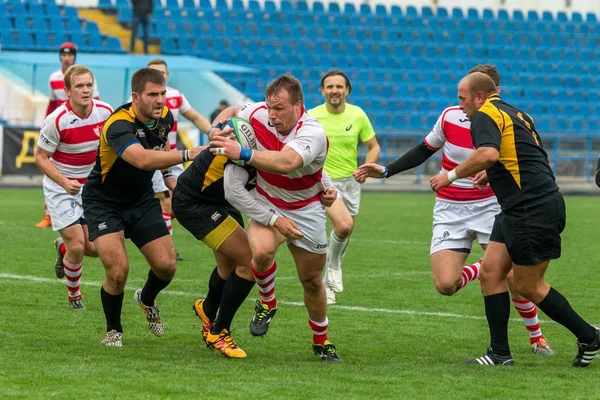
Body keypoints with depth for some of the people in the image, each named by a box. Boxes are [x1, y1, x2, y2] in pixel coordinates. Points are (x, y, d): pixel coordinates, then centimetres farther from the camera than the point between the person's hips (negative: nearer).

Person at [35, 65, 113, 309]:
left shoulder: (106, 113, -11)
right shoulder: (57, 120, -23)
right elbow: (41, 158, -14)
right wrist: (65, 183, -25)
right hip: (60, 188, -4)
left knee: (94, 248, 1)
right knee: (77, 245, -12)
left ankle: (63, 248, 36)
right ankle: (74, 295, 15)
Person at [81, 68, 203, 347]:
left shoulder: (164, 117, -8)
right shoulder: (119, 125, -33)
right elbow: (142, 159, -52)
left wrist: (169, 177, 8)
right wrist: (188, 154, -58)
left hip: (142, 200, 6)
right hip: (104, 203, -6)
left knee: (166, 265, -3)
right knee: (118, 269, -20)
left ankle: (147, 300, 33)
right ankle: (113, 330, 7)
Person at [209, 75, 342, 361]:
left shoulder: (313, 134, -29)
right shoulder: (258, 114, -15)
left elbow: (285, 163, -48)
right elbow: (231, 112, 9)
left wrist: (242, 154, -52)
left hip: (305, 211, -2)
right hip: (267, 205, 2)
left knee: (312, 281, 8)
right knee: (262, 251, -32)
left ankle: (321, 341, 33)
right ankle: (267, 303, -2)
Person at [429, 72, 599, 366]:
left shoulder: (486, 115, -11)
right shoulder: (516, 114, 18)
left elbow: (488, 154, -30)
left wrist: (452, 175, -20)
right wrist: (492, 175, 33)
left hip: (534, 208, -10)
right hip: (517, 211, 10)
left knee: (528, 285, 1)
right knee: (490, 271, 7)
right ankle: (500, 353, 6)